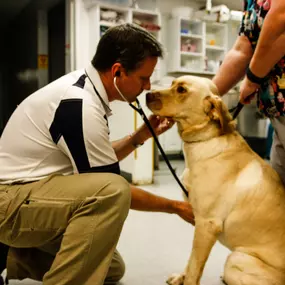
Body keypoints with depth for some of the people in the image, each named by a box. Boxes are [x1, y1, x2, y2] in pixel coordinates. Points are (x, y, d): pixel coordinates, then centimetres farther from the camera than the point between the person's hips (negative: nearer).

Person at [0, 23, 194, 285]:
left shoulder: (81, 87, 3)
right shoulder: (80, 104, -26)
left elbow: (98, 162, 12)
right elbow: (112, 187, -19)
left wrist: (142, 135, 0)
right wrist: (177, 207, -7)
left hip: (30, 191, 9)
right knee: (112, 191, -33)